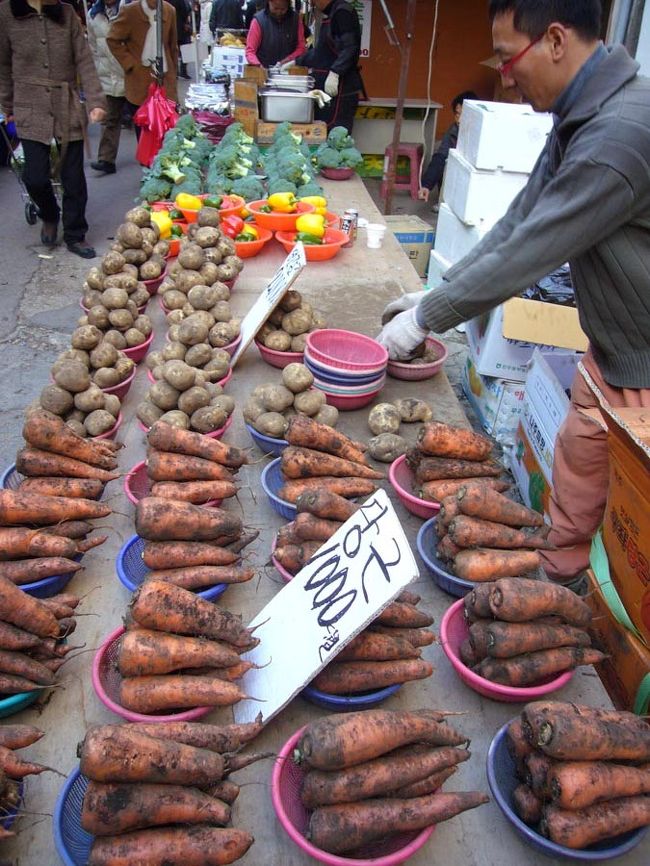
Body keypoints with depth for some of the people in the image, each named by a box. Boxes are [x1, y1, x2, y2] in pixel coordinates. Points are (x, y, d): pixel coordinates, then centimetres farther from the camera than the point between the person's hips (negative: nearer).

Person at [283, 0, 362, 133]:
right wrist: (295, 62, 26)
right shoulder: (329, 15, 19)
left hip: (341, 87, -10)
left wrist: (334, 73, -30)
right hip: (324, 84, 10)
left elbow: (350, 48, -21)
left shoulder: (343, 12, -11)